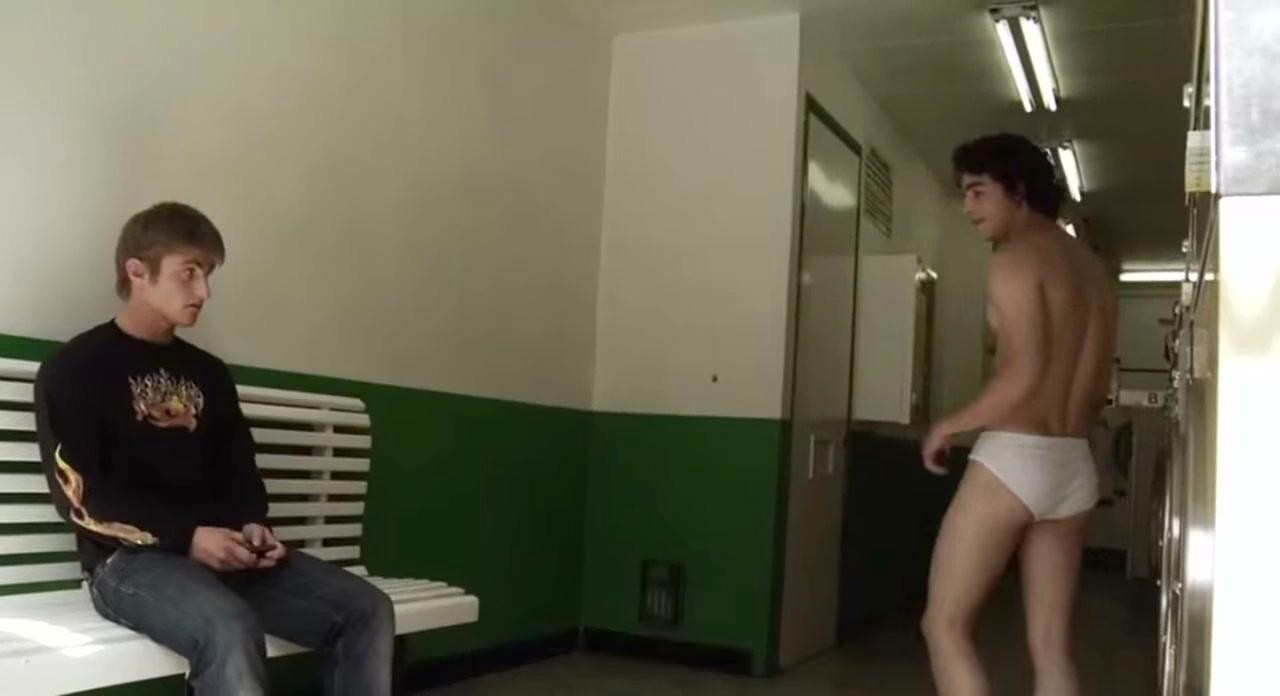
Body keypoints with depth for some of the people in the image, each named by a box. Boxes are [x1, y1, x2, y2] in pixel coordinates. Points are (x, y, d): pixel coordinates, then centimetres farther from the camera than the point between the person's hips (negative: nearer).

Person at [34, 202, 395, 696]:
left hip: (223, 553, 6)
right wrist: (187, 536, -19)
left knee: (367, 609, -12)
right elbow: (79, 494, -8)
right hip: (130, 558, -6)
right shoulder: (75, 369, 1)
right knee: (230, 629, -38)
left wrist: (252, 525, -3)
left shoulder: (208, 373, 19)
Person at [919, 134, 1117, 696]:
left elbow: (1024, 376, -19)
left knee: (945, 626, 1)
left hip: (1013, 460, -8)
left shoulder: (1015, 258, -9)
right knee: (1051, 646, 9)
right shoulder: (1093, 269, 17)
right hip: (1074, 468, 9)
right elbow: (1099, 388, 19)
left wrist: (948, 426, -6)